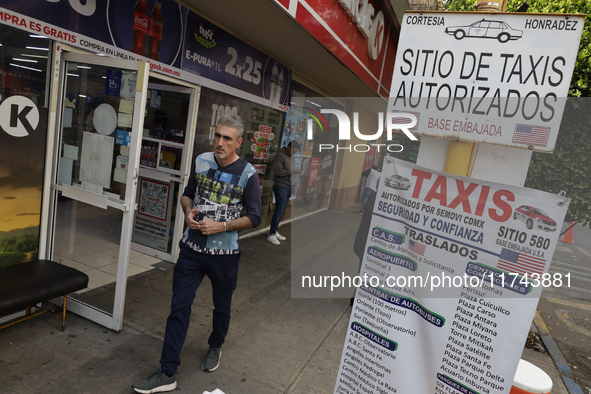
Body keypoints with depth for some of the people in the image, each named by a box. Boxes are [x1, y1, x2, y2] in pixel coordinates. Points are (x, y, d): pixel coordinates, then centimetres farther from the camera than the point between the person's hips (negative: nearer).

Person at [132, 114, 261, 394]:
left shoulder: (248, 174, -12)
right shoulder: (201, 161, 0)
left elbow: (254, 217, -9)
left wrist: (221, 226, -19)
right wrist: (188, 212, -7)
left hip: (224, 253, -2)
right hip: (191, 248, 3)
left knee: (221, 306, 18)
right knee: (179, 307, 4)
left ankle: (215, 347, 47)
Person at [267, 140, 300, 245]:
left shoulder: (289, 157, 18)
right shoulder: (280, 155, -10)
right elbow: (277, 171, -21)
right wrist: (291, 171, -20)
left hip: (288, 188, 9)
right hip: (281, 187, -9)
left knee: (281, 211, 10)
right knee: (279, 210, -10)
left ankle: (275, 232, 17)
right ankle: (271, 235, -5)